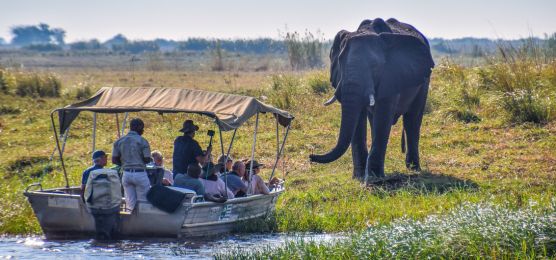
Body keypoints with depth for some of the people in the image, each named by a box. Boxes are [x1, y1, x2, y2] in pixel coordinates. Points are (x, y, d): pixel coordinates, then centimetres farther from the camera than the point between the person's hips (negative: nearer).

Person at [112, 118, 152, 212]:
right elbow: (147, 160, -10)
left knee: (130, 203, 9)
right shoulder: (142, 141, -9)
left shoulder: (119, 141, 5)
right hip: (140, 174, -5)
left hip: (126, 174, 5)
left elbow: (114, 160, 4)